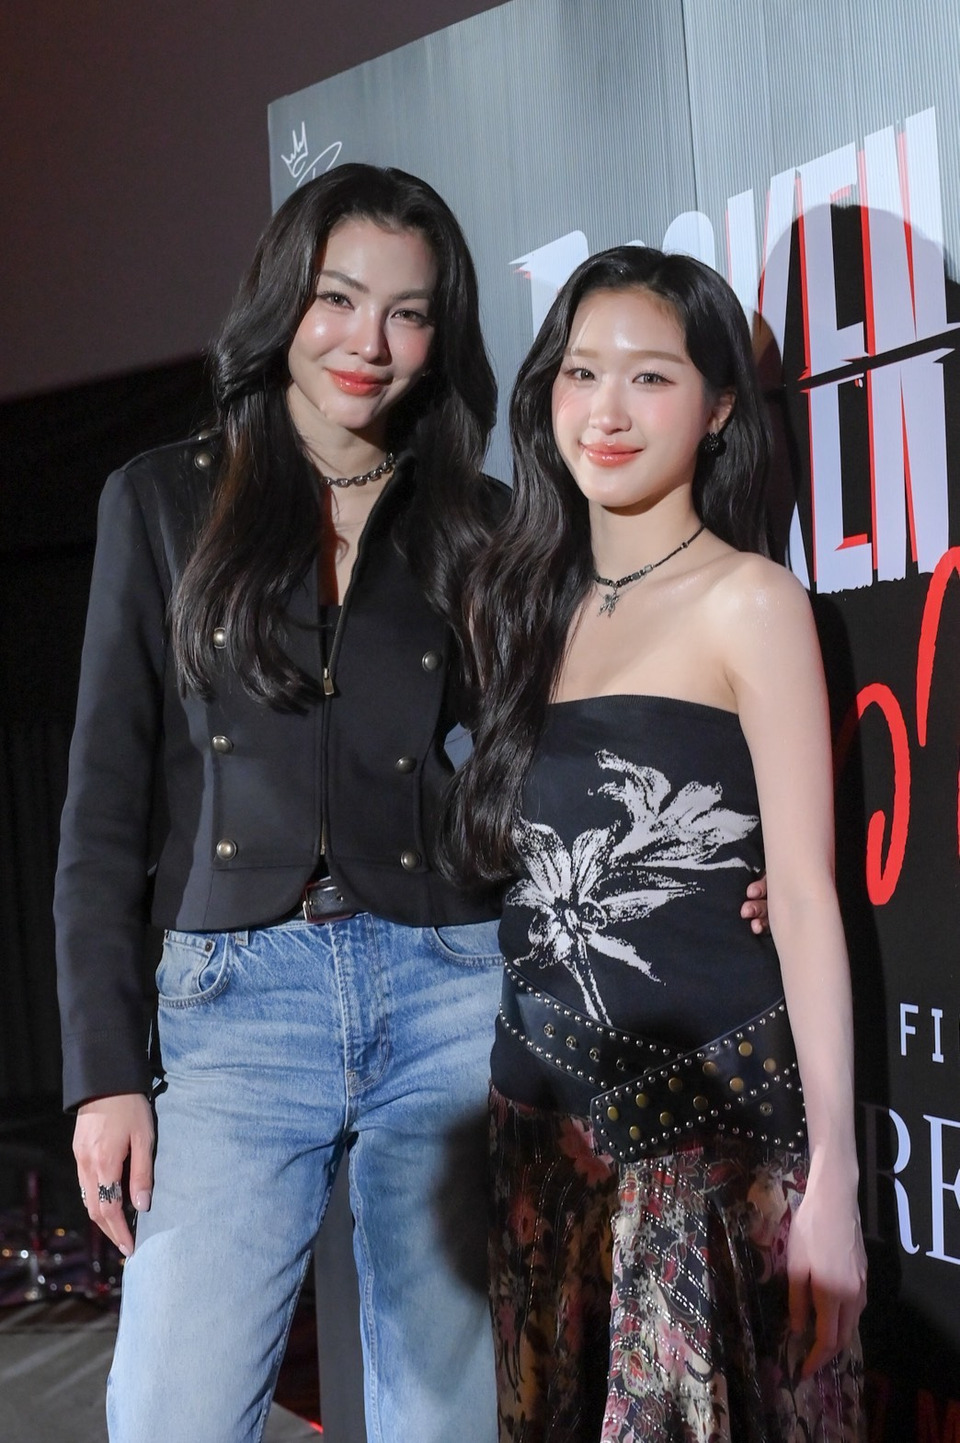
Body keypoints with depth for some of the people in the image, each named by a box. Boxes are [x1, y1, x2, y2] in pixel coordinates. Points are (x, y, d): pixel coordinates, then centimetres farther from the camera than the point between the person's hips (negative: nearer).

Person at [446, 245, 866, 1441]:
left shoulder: (747, 600, -5)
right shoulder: (533, 608, 12)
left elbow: (804, 891, -9)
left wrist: (832, 1174, -14)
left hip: (711, 1113, -5)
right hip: (543, 1110, 5)